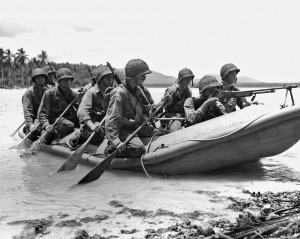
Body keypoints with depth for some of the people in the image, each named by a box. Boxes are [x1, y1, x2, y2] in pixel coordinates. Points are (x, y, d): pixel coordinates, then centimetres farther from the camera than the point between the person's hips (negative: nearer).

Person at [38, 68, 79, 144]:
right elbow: (42, 113, -7)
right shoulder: (50, 93, -4)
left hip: (69, 118, 5)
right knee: (70, 125, -34)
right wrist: (46, 125, -24)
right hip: (54, 119, -5)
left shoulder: (73, 94, 9)